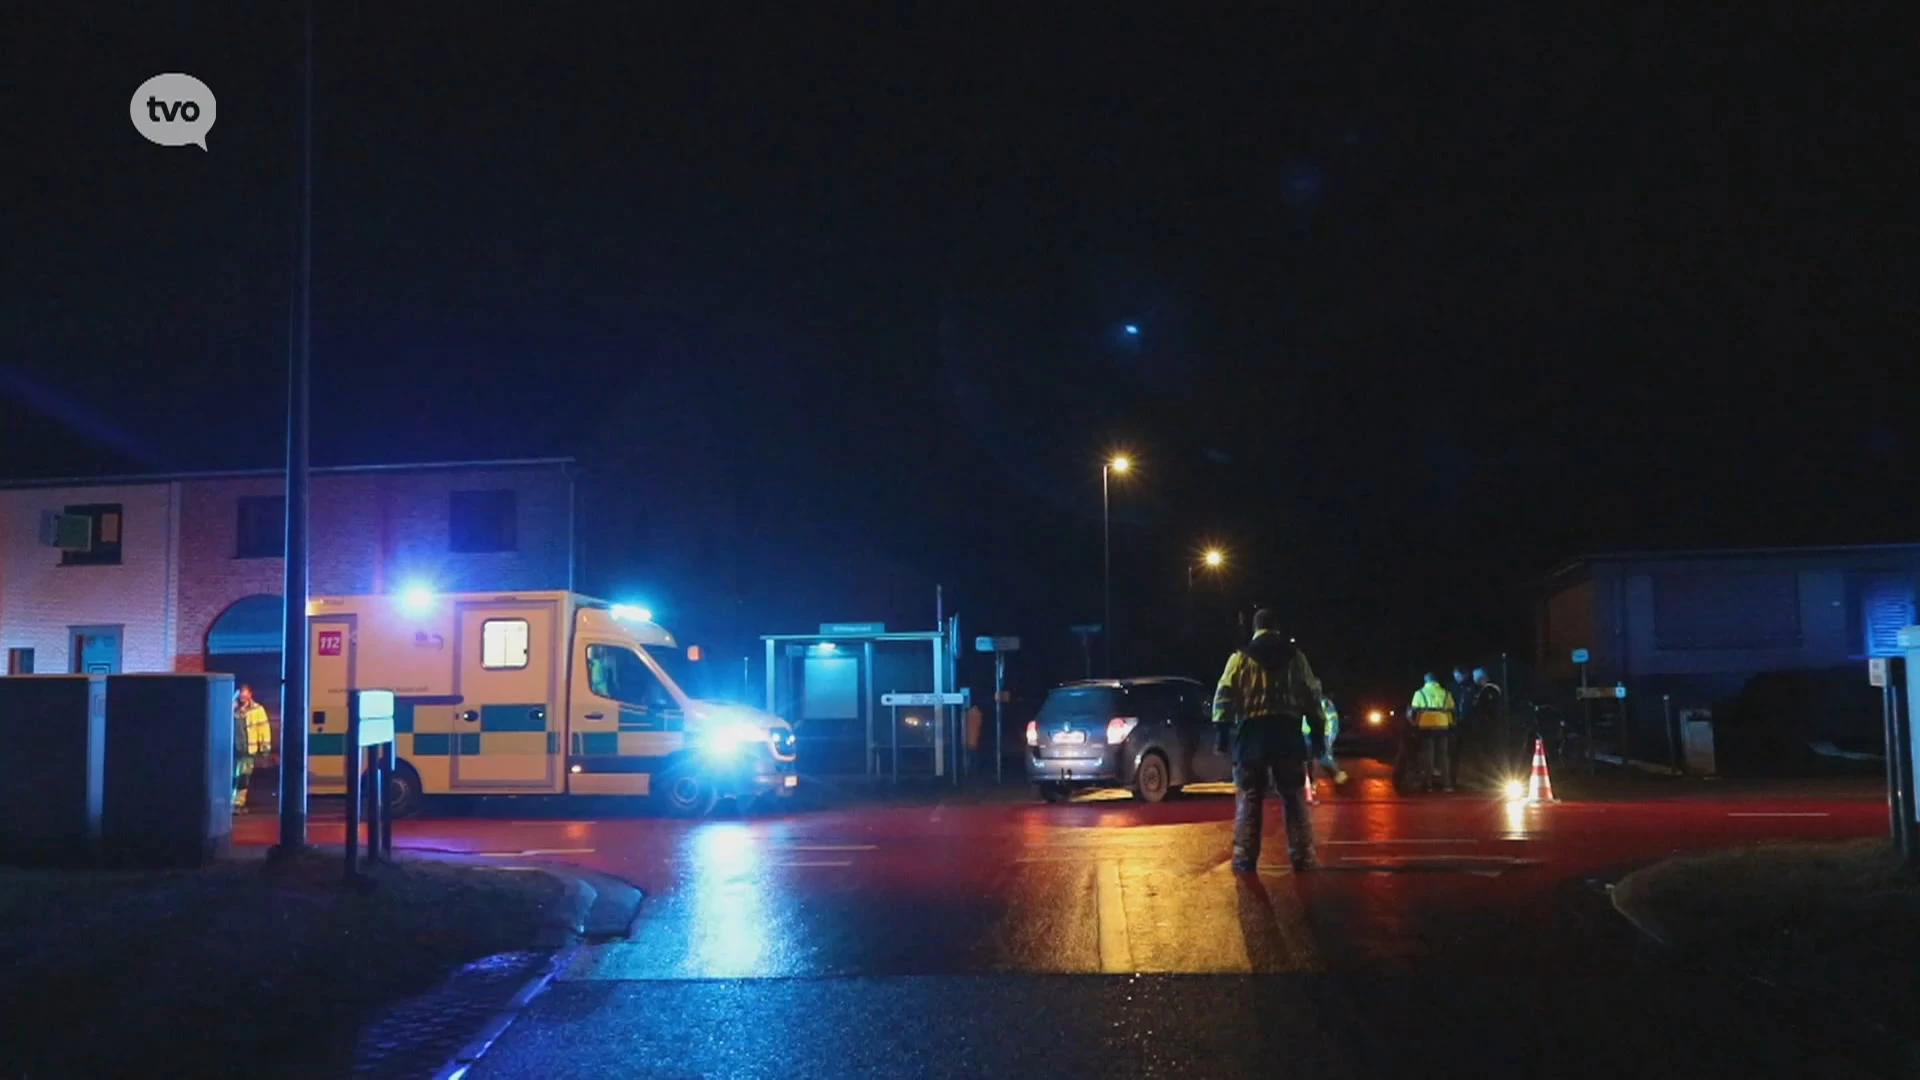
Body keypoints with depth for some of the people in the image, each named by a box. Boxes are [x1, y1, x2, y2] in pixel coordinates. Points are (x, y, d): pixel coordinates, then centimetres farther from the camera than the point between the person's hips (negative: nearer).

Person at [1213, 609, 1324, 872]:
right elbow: (1312, 695, 9)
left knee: (1249, 798, 2)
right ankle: (1302, 857, 4)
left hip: (1251, 732, -1)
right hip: (1287, 732, 1)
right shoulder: (1295, 656, 11)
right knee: (1294, 798, 7)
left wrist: (1221, 730, -2)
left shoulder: (1241, 657, 6)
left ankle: (1245, 859, -1)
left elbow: (1225, 695, -2)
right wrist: (1318, 732, 11)